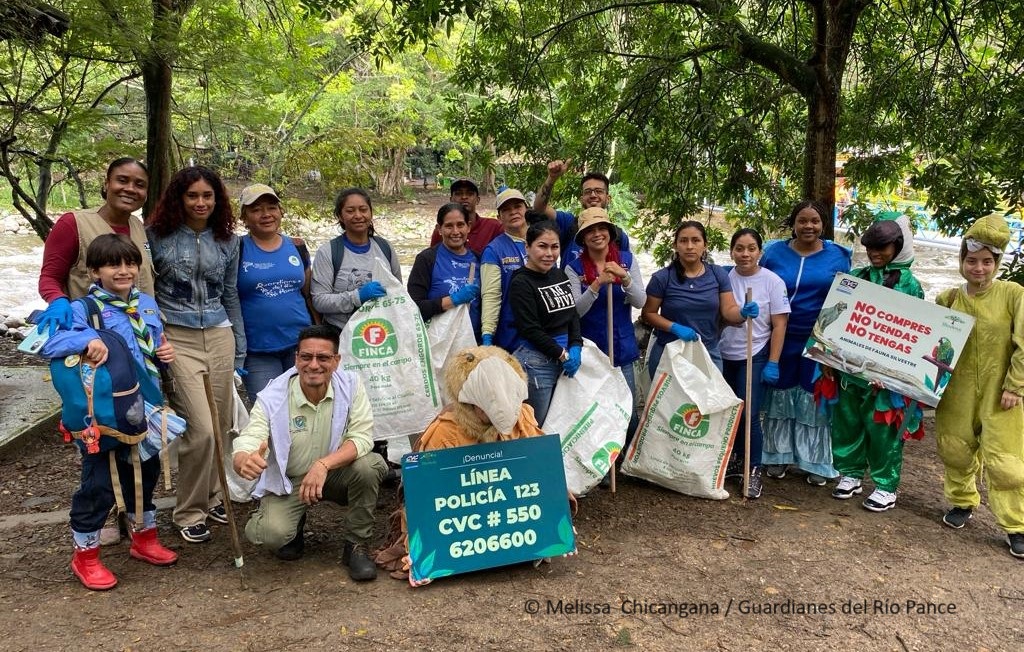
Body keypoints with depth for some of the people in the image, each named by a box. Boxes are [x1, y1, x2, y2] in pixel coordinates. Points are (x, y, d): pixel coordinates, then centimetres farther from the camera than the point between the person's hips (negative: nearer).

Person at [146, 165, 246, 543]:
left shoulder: (228, 241, 9)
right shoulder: (157, 236, -2)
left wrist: (239, 352, 15)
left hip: (219, 337, 4)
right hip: (176, 338, -4)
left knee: (221, 425, 7)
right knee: (201, 428, -10)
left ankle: (211, 495, 27)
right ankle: (190, 512, 8)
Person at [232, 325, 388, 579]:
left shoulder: (351, 385, -16)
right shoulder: (272, 397, -19)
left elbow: (362, 437, -22)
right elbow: (244, 446, -27)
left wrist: (323, 465, -38)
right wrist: (245, 461, -54)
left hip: (336, 472, 1)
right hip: (288, 481, -1)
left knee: (371, 465, -30)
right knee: (271, 534, -27)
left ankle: (357, 547, -8)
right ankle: (294, 528, 14)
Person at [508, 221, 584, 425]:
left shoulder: (560, 275, 11)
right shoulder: (521, 283, -9)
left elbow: (573, 314, 13)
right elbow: (530, 329, -13)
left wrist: (575, 347, -3)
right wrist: (562, 354, -10)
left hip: (566, 356, 7)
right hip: (536, 361, -7)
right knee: (537, 426, 0)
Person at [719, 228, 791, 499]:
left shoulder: (772, 282, -7)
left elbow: (779, 325, -5)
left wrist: (772, 363, -9)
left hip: (754, 357, -3)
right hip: (723, 355, 3)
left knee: (749, 414, -6)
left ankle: (754, 470, 8)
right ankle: (734, 460, 29)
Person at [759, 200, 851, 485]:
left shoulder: (837, 256, 0)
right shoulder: (774, 252, 1)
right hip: (782, 339, 1)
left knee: (816, 398, 6)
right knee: (780, 395, 10)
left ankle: (815, 462, 18)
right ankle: (778, 456, 23)